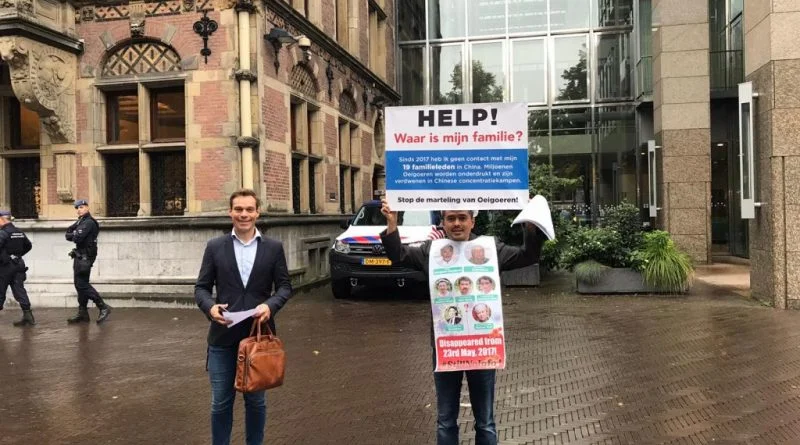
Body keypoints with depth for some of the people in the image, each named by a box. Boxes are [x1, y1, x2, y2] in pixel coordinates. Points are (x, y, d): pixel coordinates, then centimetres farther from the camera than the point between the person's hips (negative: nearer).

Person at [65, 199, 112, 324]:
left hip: (85, 257, -10)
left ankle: (103, 307, -8)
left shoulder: (89, 222, -14)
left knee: (82, 284, -11)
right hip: (80, 256, 10)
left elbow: (77, 238, -23)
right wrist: (74, 235, -7)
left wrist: (72, 236, -2)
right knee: (80, 284, 11)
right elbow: (67, 234, 14)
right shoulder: (80, 221, 18)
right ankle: (83, 313, 16)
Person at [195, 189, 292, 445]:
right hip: (223, 336, 0)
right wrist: (210, 307, -18)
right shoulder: (215, 247, 3)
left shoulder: (274, 248, 2)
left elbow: (284, 286, 2)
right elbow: (201, 287, 3)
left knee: (256, 400, 14)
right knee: (221, 402, 9)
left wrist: (270, 305, -17)